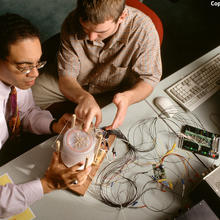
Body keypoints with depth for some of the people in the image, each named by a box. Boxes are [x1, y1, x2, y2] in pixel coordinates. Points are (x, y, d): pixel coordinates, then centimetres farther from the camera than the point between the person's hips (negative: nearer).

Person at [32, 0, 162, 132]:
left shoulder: (144, 29, -31)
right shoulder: (72, 23, -25)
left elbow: (149, 78, -22)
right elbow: (66, 75, -23)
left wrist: (127, 97, -47)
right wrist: (84, 97, -47)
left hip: (114, 93, -1)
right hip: (74, 86, 2)